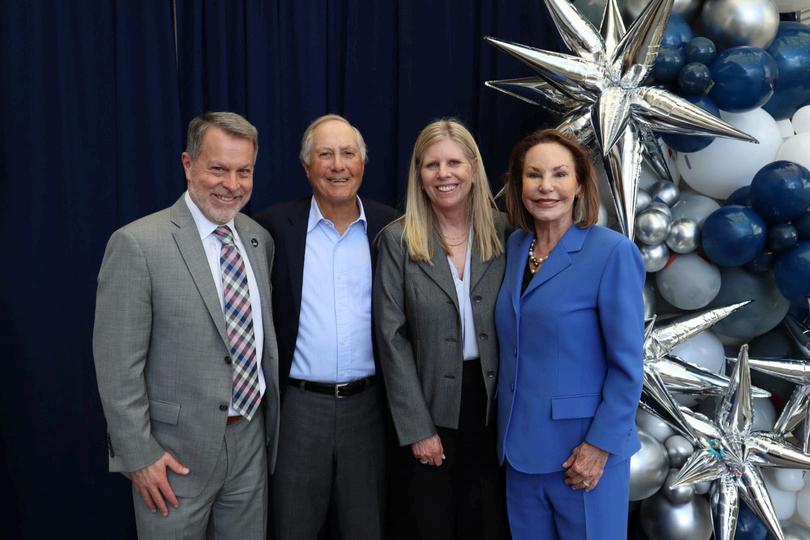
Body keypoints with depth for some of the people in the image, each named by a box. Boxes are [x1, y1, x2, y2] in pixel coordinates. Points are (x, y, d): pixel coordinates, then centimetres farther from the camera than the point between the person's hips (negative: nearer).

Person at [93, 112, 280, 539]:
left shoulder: (260, 240, 5)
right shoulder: (137, 244, -15)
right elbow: (117, 365, -13)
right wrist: (139, 456, -13)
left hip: (251, 441, 5)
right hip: (176, 453, -5)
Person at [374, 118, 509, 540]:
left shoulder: (503, 232, 1)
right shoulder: (398, 240, -5)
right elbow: (393, 337, -7)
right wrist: (417, 428, -9)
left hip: (493, 405, 2)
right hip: (431, 409, -1)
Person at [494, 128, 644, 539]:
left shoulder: (612, 252, -13)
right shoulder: (515, 245, 5)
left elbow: (627, 363, -12)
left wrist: (601, 444, -14)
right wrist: (506, 425, 11)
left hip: (582, 449, -5)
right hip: (521, 446, 5)